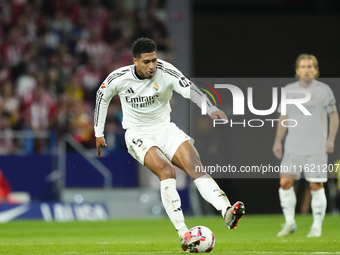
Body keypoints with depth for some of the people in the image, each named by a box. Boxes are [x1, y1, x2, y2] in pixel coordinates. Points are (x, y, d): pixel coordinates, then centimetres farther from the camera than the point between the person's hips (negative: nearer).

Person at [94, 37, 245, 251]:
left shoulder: (165, 72, -17)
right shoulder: (119, 78, -13)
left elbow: (188, 89, -34)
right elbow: (102, 97, 7)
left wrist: (211, 109, -52)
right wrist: (99, 133, 13)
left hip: (165, 129, 2)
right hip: (138, 135, -2)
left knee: (196, 167, -22)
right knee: (166, 171, -29)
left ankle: (227, 212, -38)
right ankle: (184, 236, -32)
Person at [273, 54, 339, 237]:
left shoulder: (324, 90, -1)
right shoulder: (289, 90, 8)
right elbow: (284, 118, 14)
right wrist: (278, 141, 8)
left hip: (317, 147, -3)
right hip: (293, 147, 3)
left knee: (316, 186, -2)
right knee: (285, 182, -6)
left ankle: (317, 227, 9)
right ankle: (290, 222, 9)